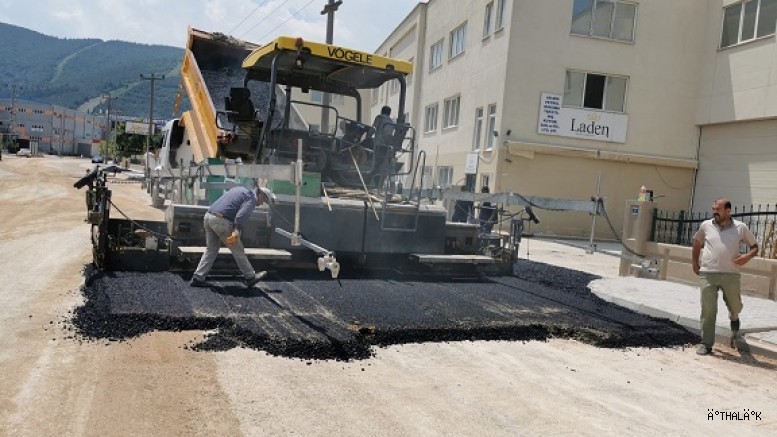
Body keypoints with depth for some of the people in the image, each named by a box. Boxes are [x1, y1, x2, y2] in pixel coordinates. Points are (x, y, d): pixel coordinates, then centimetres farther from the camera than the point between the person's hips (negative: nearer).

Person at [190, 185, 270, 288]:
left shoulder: (240, 190, 26)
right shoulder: (251, 198, -1)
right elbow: (242, 214, -18)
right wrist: (237, 231, -28)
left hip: (208, 216, 9)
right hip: (221, 221, -9)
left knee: (211, 250, 16)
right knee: (237, 250, 3)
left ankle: (197, 278, 14)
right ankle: (250, 277, 14)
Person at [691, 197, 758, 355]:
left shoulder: (740, 227, 2)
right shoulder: (706, 225, 5)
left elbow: (754, 246, 10)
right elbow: (697, 242, 22)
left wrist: (747, 256, -11)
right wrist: (695, 262, 18)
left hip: (731, 275, 0)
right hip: (707, 274, 0)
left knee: (735, 306, 14)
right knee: (708, 310, -1)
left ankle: (734, 318, 52)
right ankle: (706, 344, 7)